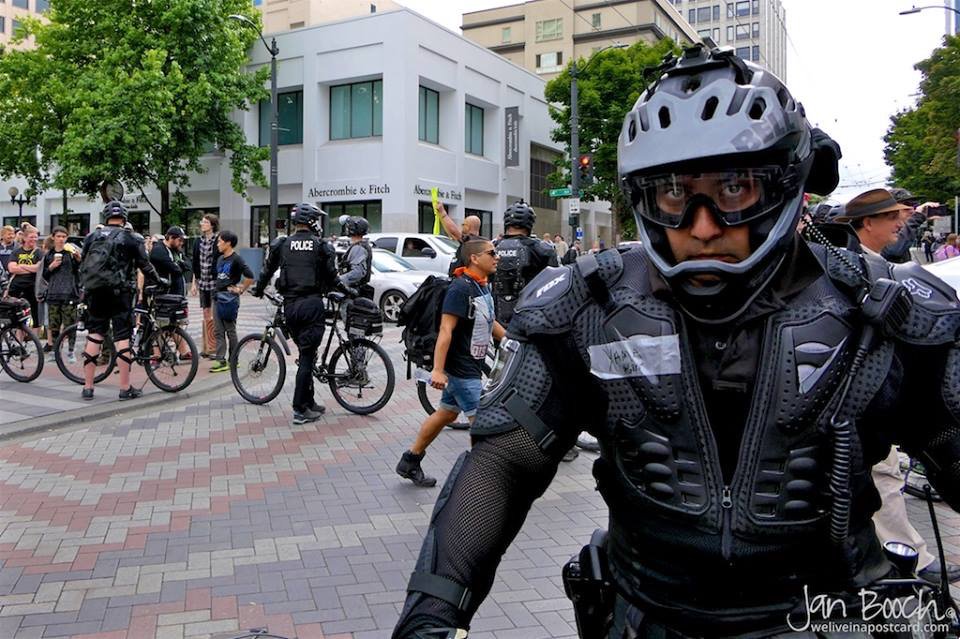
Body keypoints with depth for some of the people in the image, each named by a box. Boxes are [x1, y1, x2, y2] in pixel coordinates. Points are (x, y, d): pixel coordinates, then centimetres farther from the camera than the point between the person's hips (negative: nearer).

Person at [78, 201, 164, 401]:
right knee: (122, 337, -2)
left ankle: (87, 387, 12)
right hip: (120, 292, -4)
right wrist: (159, 281, 16)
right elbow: (145, 265, 1)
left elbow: (82, 265, 15)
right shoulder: (132, 238, -1)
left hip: (95, 292, 4)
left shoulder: (92, 237, 10)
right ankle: (125, 388, -1)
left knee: (94, 334, 10)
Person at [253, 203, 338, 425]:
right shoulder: (321, 246, -2)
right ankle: (300, 410, 0)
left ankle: (309, 402, 23)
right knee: (307, 356, -1)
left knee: (305, 354, 17)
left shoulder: (282, 244, 7)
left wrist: (258, 290, 32)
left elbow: (267, 271, 15)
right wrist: (329, 291, 23)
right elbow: (331, 278, 1)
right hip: (311, 303, -4)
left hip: (290, 305, 4)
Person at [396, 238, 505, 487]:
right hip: (460, 367, -10)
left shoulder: (482, 286, 10)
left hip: (472, 364, 10)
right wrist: (437, 370, -30)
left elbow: (489, 322, 22)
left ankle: (409, 462, 30)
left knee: (446, 413, 17)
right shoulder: (461, 288, -20)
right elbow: (446, 330, -25)